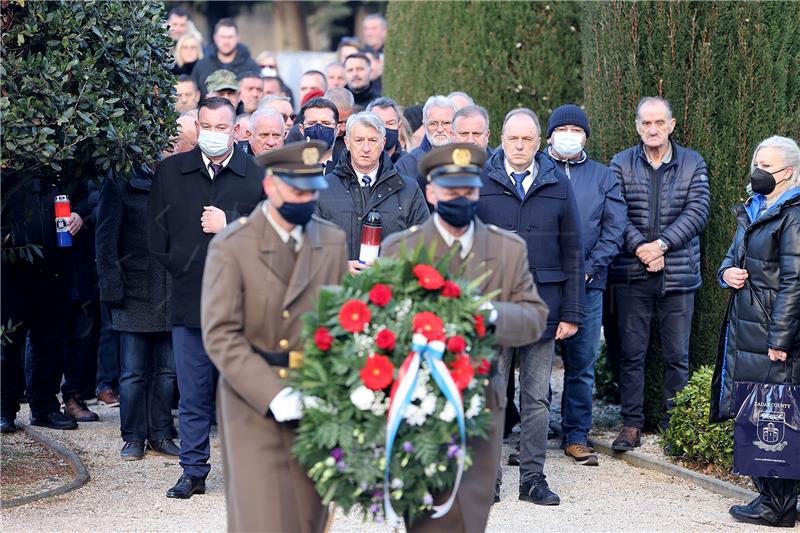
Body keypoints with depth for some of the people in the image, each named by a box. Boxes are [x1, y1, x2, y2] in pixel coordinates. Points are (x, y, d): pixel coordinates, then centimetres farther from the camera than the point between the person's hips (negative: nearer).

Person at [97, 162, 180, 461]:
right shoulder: (120, 183, 0)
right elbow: (106, 240, -1)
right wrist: (112, 287, -8)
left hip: (170, 294, 3)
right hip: (134, 292, -3)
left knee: (167, 370, 7)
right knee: (133, 372, 1)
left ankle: (161, 435, 15)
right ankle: (134, 438, 9)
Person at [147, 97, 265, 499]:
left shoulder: (258, 176, 1)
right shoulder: (170, 172, 8)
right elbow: (156, 233, 10)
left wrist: (229, 225, -12)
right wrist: (180, 268, 3)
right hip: (189, 299, 2)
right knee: (193, 395, 5)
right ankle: (193, 471, 13)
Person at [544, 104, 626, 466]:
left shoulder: (603, 177, 12)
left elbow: (614, 230, 6)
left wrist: (588, 269, -6)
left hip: (586, 284, 2)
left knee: (582, 364, 3)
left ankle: (576, 436, 10)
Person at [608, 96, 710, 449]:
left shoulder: (693, 164, 5)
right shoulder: (621, 164, 5)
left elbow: (697, 212, -4)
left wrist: (661, 244, -14)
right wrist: (640, 248, -16)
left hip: (678, 274, 0)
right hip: (631, 275, 0)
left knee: (677, 355, 5)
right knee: (631, 352, 3)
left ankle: (674, 424, 13)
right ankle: (632, 424, 9)